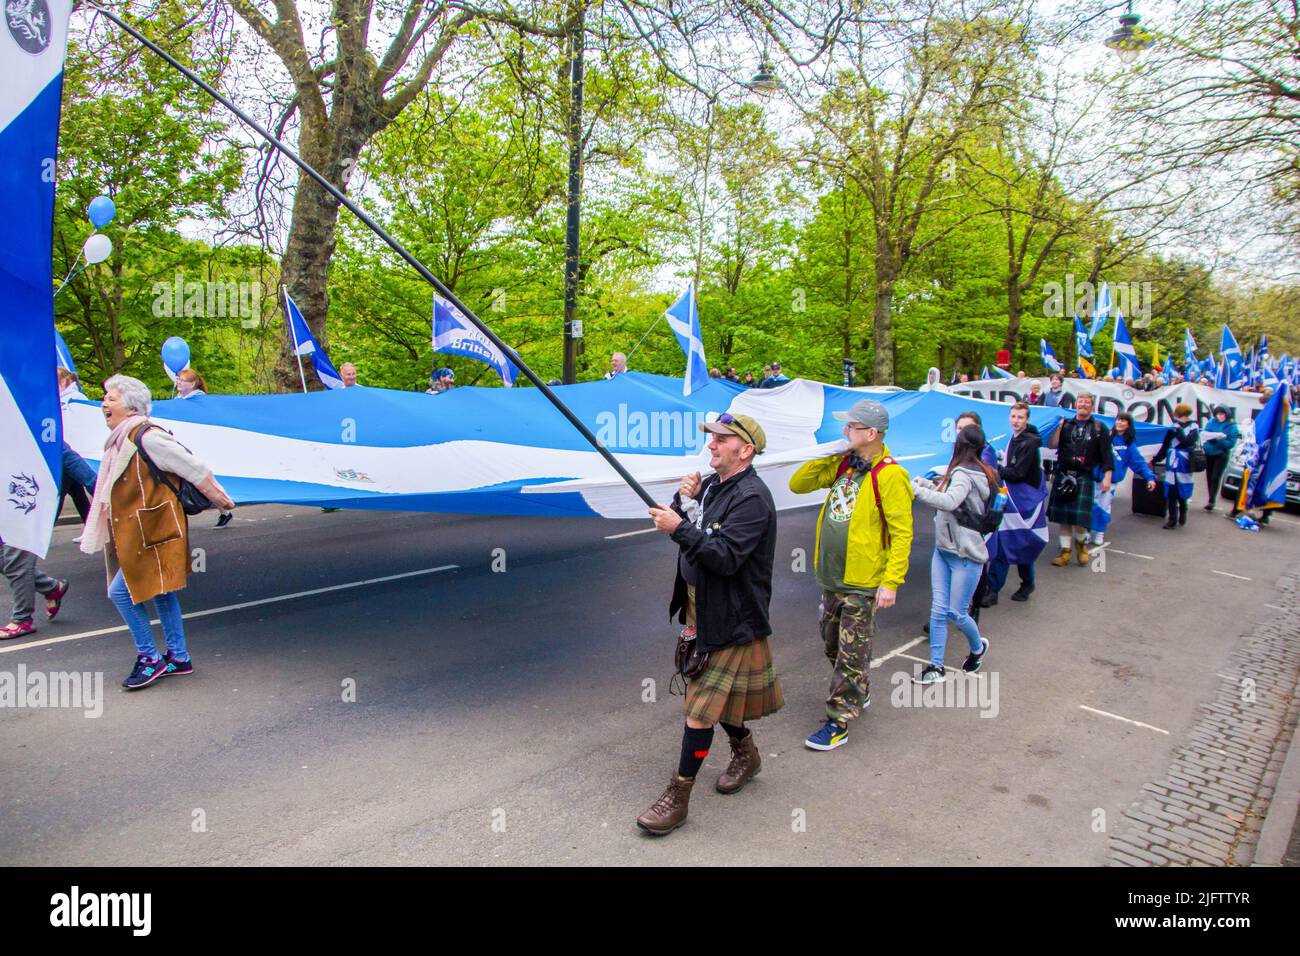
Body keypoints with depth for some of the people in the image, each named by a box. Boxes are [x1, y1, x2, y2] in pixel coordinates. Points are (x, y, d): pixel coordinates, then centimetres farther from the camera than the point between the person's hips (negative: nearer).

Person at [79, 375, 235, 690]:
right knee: (159, 592, 14)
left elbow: (191, 467, -15)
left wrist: (218, 497, -7)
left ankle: (150, 658, 7)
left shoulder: (146, 437, -19)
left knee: (121, 592, -7)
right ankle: (178, 657, 24)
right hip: (136, 533, 10)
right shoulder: (120, 440, 10)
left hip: (153, 532, -10)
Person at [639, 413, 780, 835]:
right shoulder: (712, 484, 7)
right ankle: (745, 753, 44)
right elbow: (671, 520, 9)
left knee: (701, 707, -4)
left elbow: (726, 558, -28)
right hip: (700, 609, 9)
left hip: (730, 619, -9)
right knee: (717, 693, 22)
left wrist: (680, 528, -32)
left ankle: (677, 798, 4)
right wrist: (685, 499, -9)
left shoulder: (751, 498, -20)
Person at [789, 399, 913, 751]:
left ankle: (838, 721, 13)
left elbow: (902, 533, -17)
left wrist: (891, 582, -20)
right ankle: (858, 694, 43)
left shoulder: (889, 475, -17)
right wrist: (826, 456, -3)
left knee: (852, 654, 3)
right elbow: (797, 485, 9)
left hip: (863, 583, -8)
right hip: (832, 577, 8)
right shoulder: (841, 464, 5)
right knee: (832, 643, 22)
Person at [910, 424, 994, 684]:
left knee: (957, 613, 3)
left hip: (965, 556, -8)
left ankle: (978, 647, 33)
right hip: (944, 549, 8)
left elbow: (949, 502, -36)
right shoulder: (965, 472, 9)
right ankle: (936, 666, 10)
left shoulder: (965, 475, -19)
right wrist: (928, 485, 6)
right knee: (938, 609, 4)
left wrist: (916, 488, -31)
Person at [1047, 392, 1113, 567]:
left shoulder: (1099, 428, 7)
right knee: (1063, 516, 4)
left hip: (1084, 477, -2)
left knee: (1080, 516, -9)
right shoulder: (1066, 424, 12)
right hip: (1063, 474, 2)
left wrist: (1107, 477, -5)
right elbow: (1052, 445, -1)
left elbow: (1106, 454, 3)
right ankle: (1066, 551, 14)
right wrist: (1058, 426, -11)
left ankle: (1081, 542, 21)